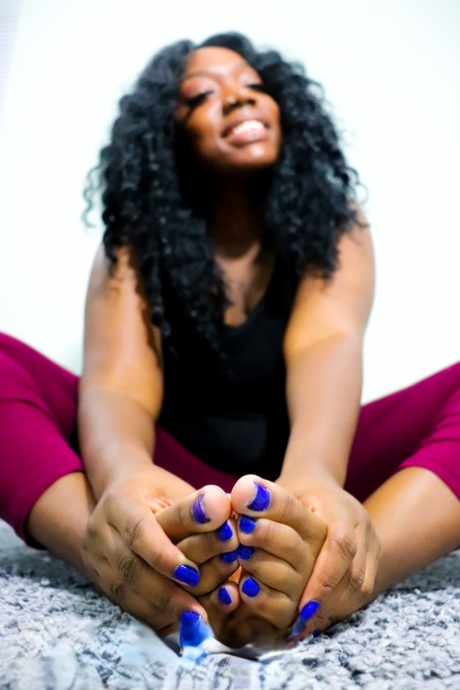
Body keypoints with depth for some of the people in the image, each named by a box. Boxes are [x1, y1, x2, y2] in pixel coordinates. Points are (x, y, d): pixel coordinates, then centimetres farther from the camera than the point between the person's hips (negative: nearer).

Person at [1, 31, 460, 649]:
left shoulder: (334, 224, 0)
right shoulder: (138, 241, -1)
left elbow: (328, 342, -20)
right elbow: (119, 381, -18)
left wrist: (313, 475, -42)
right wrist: (125, 477, -42)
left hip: (302, 473, 1)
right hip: (179, 482, 0)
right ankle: (159, 568, -44)